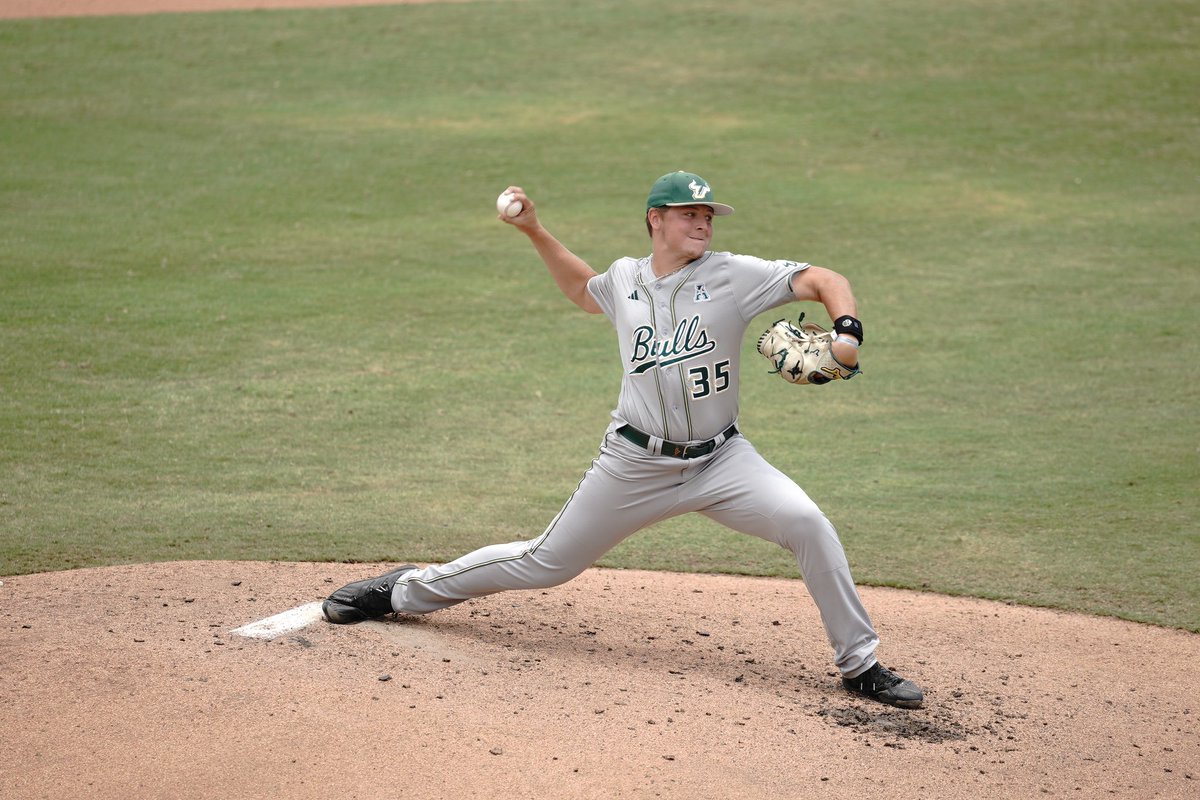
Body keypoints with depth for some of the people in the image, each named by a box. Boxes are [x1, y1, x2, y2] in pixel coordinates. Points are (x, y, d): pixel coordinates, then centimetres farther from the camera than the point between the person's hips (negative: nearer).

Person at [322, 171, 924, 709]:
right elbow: (583, 291, 28)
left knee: (807, 524, -23)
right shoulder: (625, 279, 4)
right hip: (636, 464, 1)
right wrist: (534, 231, 20)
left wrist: (847, 334, -30)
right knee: (547, 563, 9)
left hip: (720, 460, -1)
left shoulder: (733, 275, -7)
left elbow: (823, 281, -11)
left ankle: (858, 664, -9)